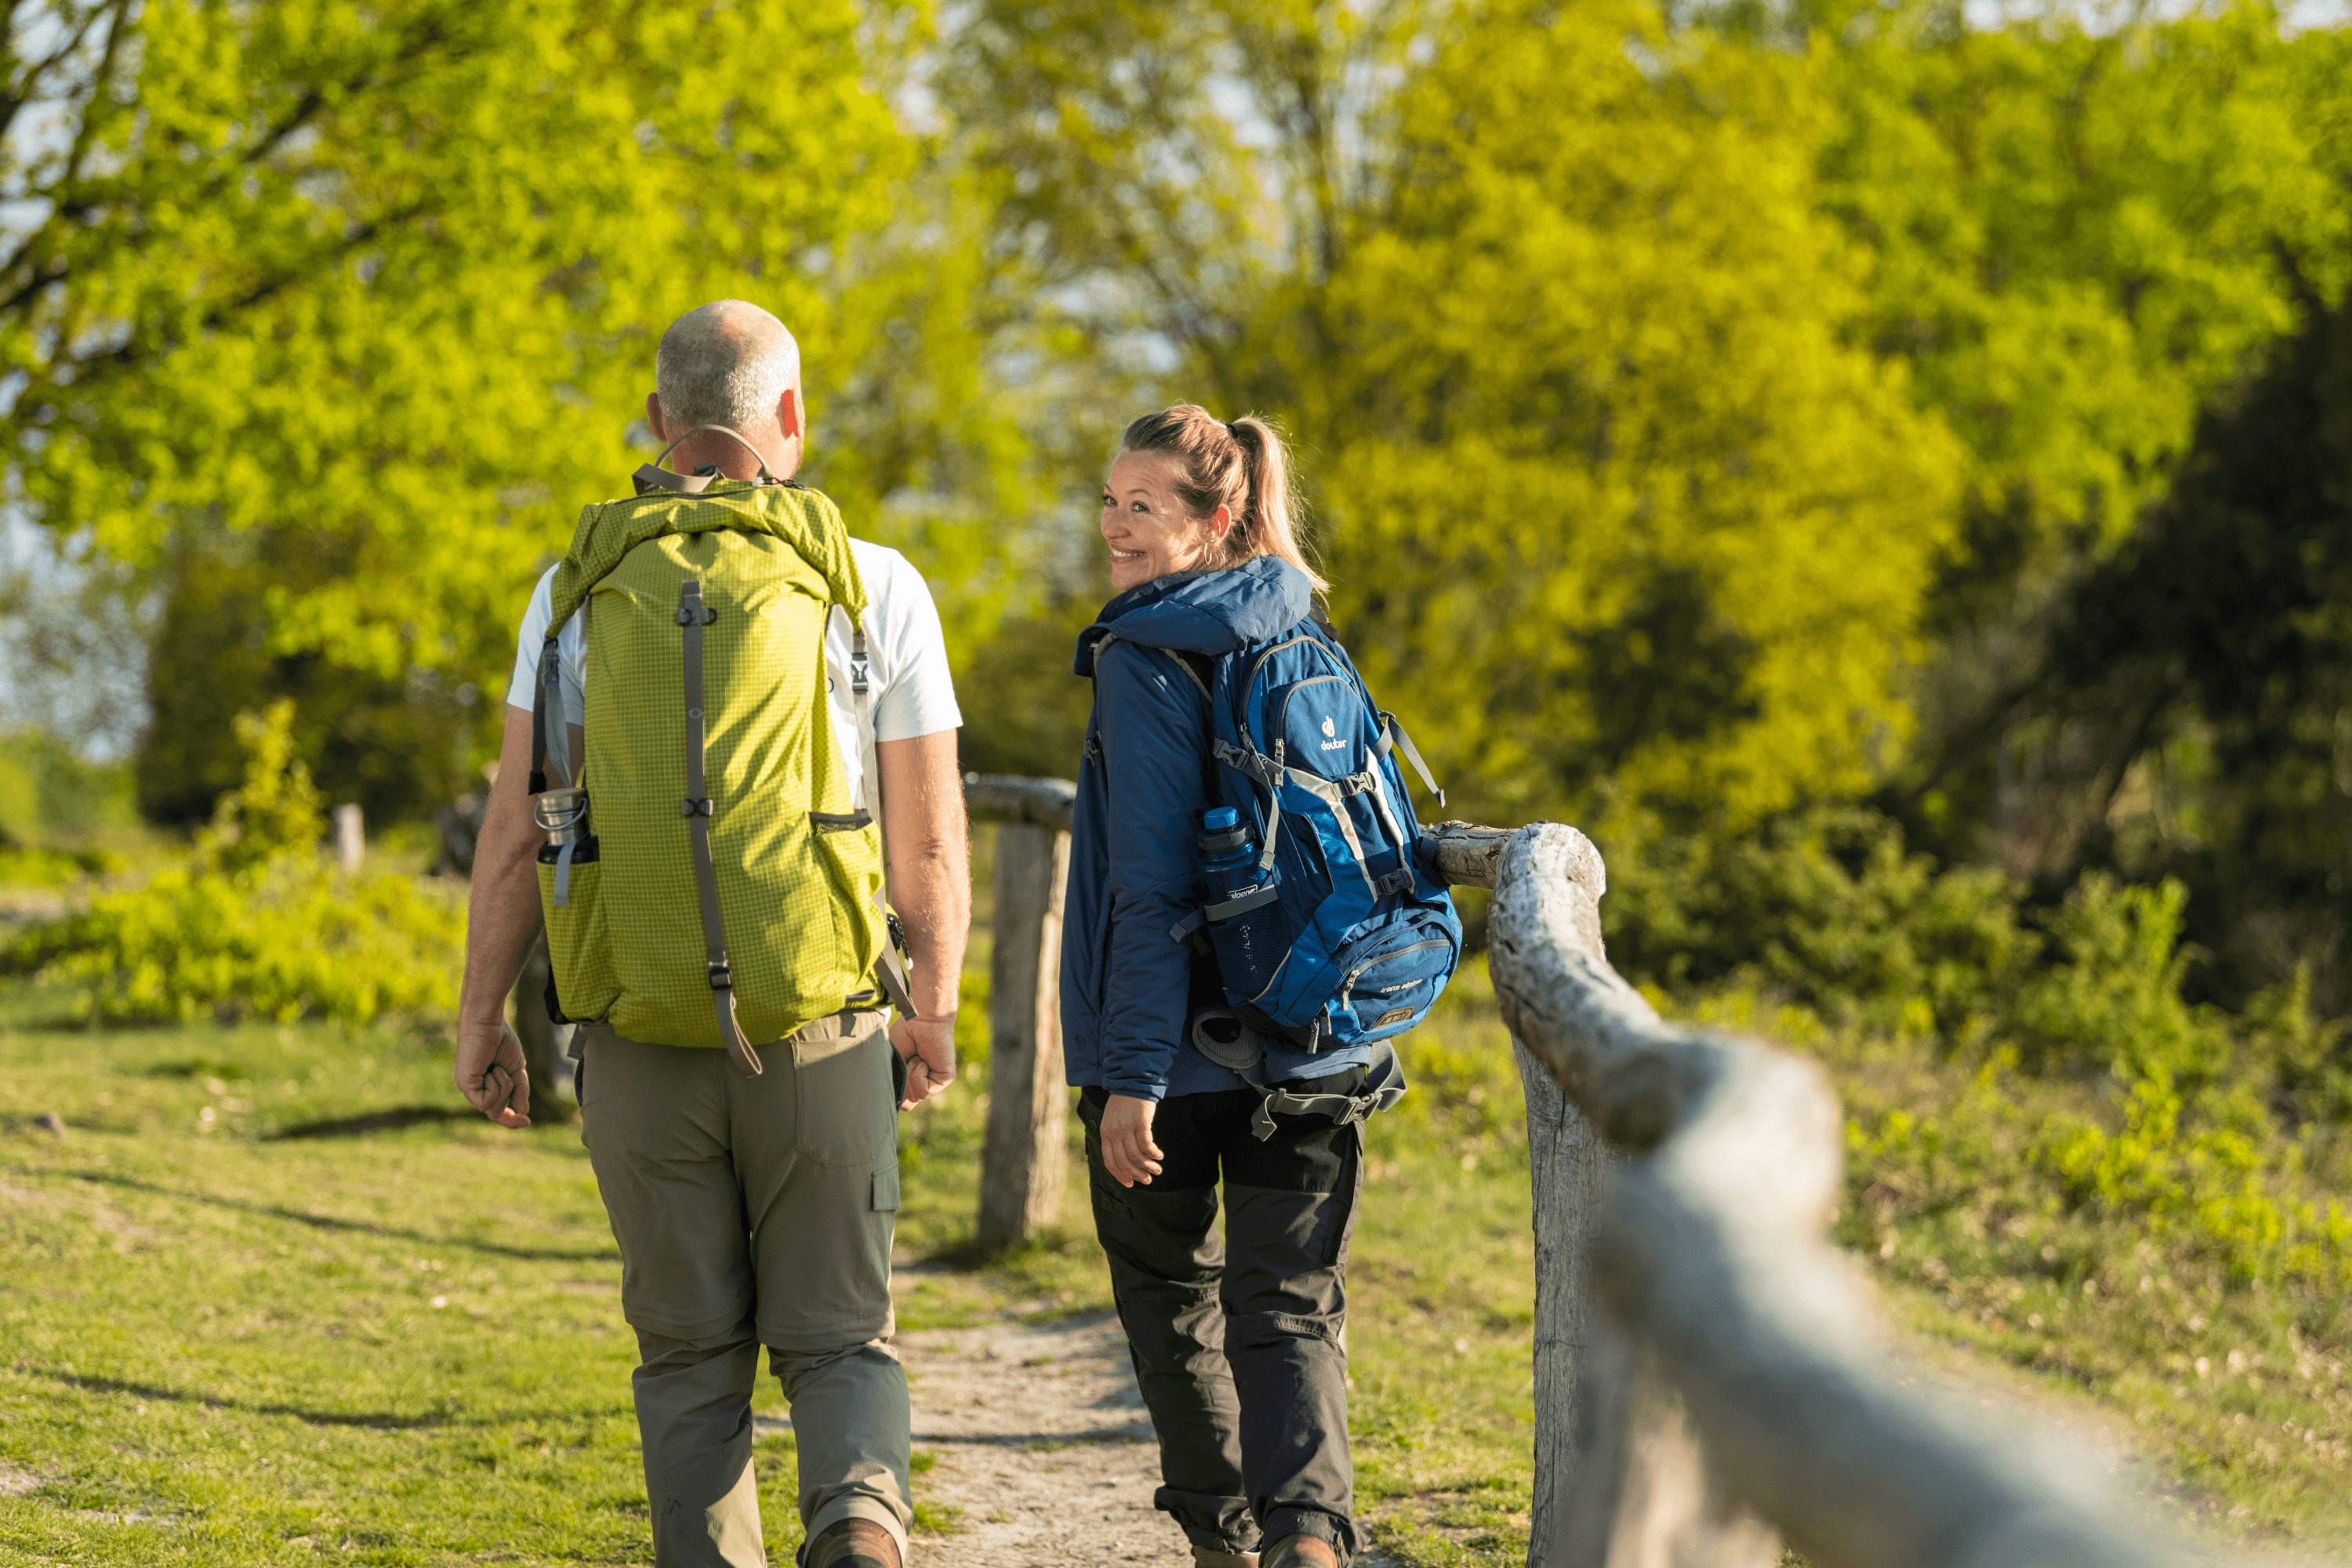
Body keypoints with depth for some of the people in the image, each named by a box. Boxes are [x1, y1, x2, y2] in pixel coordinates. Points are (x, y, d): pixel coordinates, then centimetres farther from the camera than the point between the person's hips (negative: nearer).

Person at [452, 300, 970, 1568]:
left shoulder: (584, 586, 0)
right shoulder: (877, 587, -2)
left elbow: (518, 823, -1)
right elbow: (930, 841, -1)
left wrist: (482, 1016, 7)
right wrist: (935, 1006, 13)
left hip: (642, 1033, 1)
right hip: (822, 1031, -1)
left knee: (691, 1356, 13)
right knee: (837, 1340, 8)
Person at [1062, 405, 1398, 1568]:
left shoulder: (1147, 662, -13)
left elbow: (1154, 883, -18)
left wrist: (1133, 1070, -17)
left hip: (1181, 1038, -5)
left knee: (1170, 1296, 16)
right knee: (1293, 1304, 1)